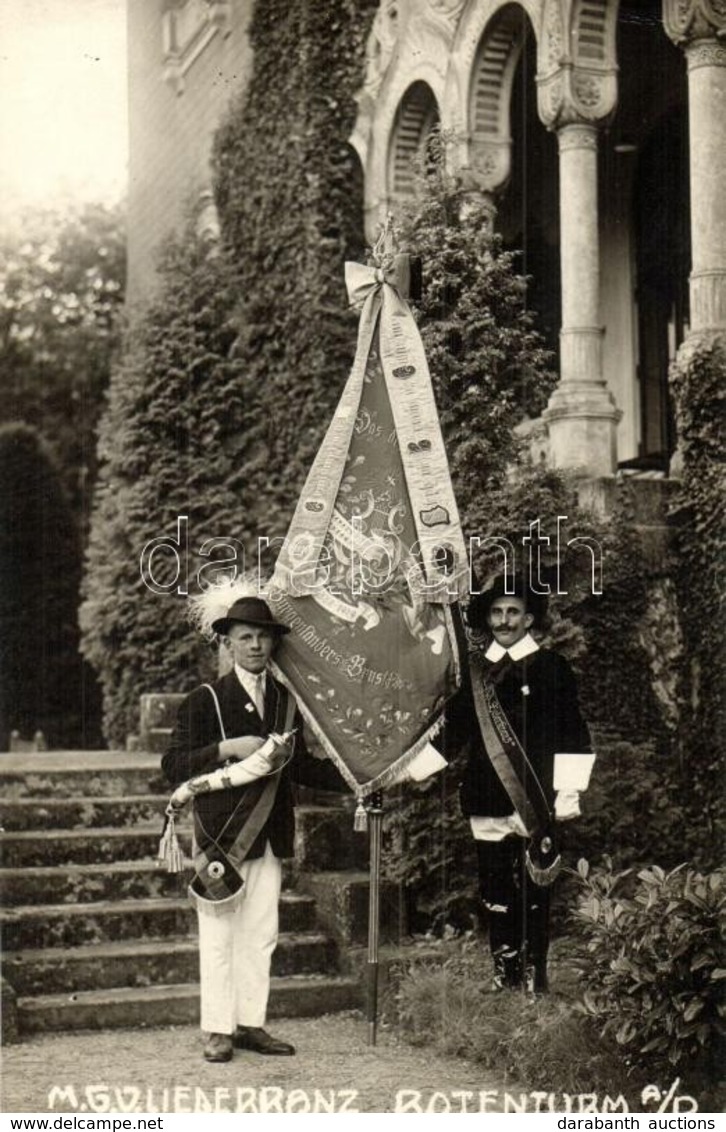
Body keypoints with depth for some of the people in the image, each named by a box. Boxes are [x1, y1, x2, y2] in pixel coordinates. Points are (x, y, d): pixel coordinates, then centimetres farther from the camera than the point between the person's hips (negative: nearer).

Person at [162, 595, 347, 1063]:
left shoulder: (287, 701, 12)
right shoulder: (205, 700, -3)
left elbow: (301, 766, 18)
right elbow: (174, 766, -8)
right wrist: (228, 749, -20)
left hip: (270, 836, 5)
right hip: (221, 836, -5)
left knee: (261, 934, 9)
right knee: (219, 936, -1)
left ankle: (251, 1023, 18)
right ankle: (218, 1029, 7)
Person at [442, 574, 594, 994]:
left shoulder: (551, 668, 2)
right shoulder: (476, 671, 13)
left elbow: (573, 736, -1)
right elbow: (453, 731, 18)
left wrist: (568, 792, -6)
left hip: (536, 806, -4)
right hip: (488, 804, 4)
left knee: (533, 898, -3)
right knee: (496, 897, 7)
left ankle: (534, 982, 5)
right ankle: (503, 980, 16)